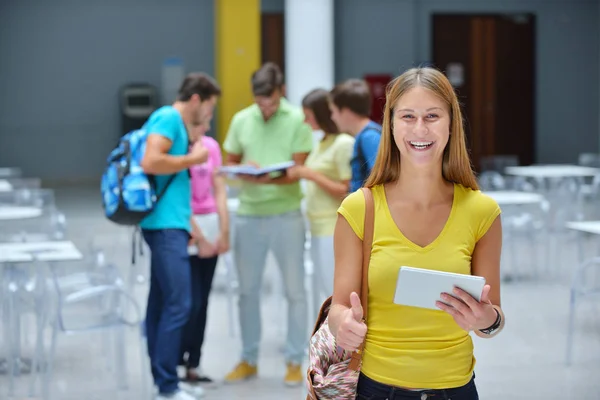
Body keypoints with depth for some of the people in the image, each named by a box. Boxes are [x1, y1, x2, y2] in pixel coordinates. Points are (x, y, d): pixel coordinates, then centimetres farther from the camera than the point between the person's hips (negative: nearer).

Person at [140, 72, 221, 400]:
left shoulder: (179, 125, 21)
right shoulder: (168, 118, -8)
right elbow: (150, 162, -23)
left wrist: (187, 222, 24)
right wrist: (192, 159, -11)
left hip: (172, 225, 10)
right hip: (165, 225, -10)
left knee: (161, 303, 11)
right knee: (178, 304, -12)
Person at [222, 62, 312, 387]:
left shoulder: (297, 120, -6)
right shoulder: (241, 120, 5)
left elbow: (298, 170, -10)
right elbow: (230, 163, 12)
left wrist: (271, 179, -27)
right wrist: (243, 174, -10)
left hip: (286, 214, -3)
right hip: (248, 214, 4)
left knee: (294, 290, 3)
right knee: (248, 289, 10)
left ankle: (295, 361, 14)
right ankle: (249, 359, 23)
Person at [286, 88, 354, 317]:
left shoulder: (344, 144, -13)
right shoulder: (323, 143, 14)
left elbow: (347, 191, -17)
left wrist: (313, 176, -16)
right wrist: (300, 174, 8)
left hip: (335, 231, -10)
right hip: (319, 230, 10)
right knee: (322, 297, 13)